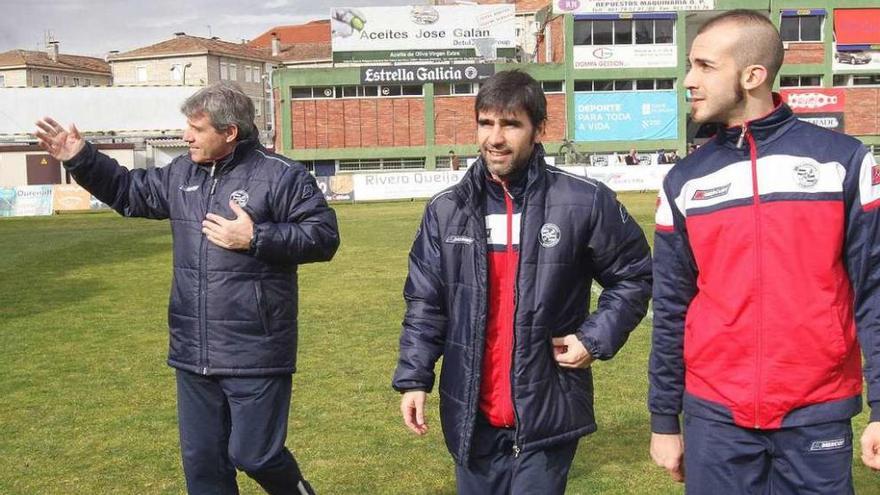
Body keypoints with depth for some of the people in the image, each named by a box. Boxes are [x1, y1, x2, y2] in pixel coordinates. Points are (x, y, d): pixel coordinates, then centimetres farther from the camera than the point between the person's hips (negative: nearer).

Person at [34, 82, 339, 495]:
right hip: (193, 354, 7)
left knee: (253, 455, 0)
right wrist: (81, 159, 13)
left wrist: (255, 239, -19)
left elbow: (323, 236, -13)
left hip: (255, 354, -6)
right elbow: (129, 192, 24)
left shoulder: (280, 176, -10)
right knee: (202, 461, 14)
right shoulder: (182, 174, 9)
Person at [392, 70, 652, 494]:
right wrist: (413, 378, 0)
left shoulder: (585, 202, -7)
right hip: (471, 416, 4)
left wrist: (597, 339, -6)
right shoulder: (446, 211, 2)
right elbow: (425, 303, 7)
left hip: (548, 415, -3)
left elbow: (633, 276, 5)